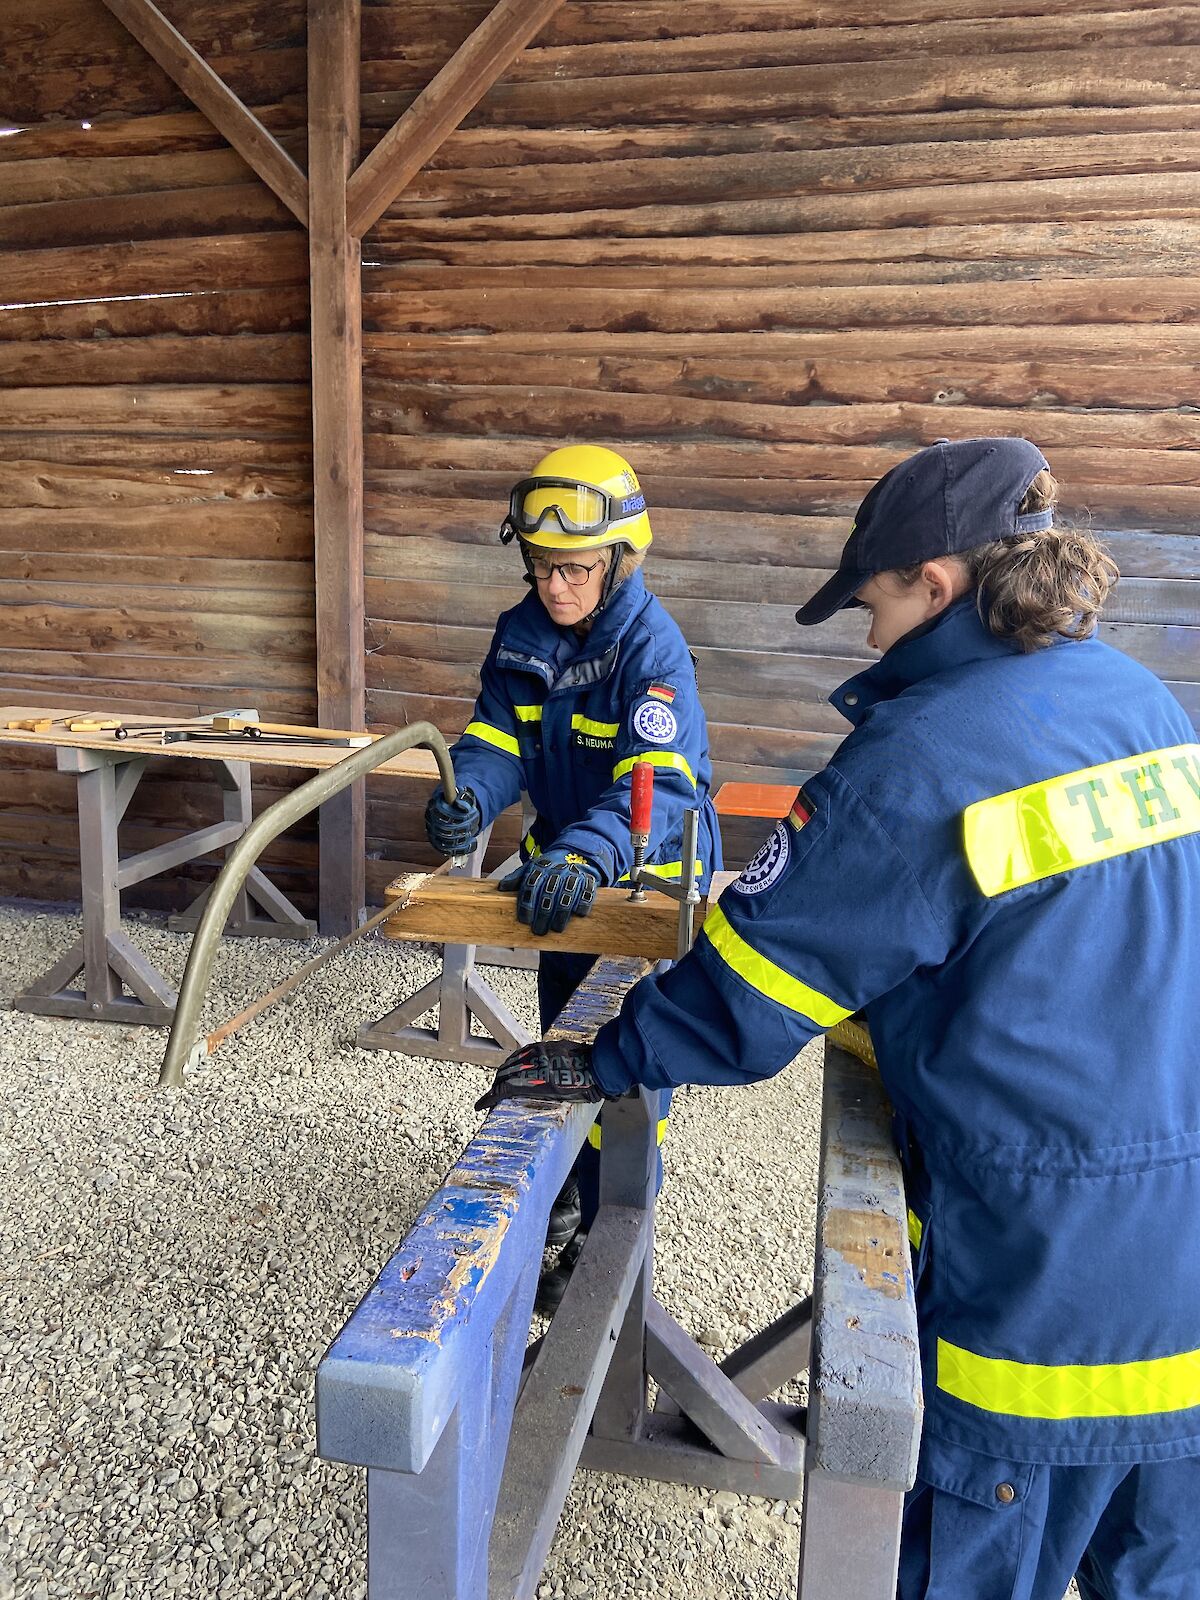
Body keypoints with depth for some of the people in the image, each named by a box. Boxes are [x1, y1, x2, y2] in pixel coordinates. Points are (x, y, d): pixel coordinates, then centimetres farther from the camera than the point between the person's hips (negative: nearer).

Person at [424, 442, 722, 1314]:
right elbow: (499, 739, -9)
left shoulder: (652, 647, -27)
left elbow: (659, 782, -39)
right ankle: (566, 1191, 48)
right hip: (566, 869, 7)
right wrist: (469, 797, -32)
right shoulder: (523, 634, -7)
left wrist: (585, 855, -56)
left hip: (652, 876, -7)